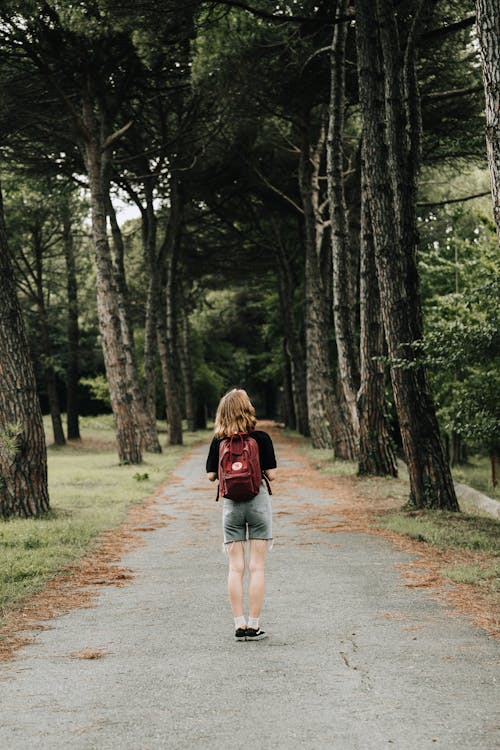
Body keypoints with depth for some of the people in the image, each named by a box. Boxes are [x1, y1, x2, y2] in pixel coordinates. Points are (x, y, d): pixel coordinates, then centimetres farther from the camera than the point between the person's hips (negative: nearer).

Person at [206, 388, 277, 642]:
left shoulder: (219, 441, -2)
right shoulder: (261, 438, -7)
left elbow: (211, 475, 0)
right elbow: (271, 475, -7)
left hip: (231, 504, 2)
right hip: (258, 502, -2)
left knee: (235, 567, 6)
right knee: (256, 567, 3)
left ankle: (239, 625, 6)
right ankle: (253, 626, 3)